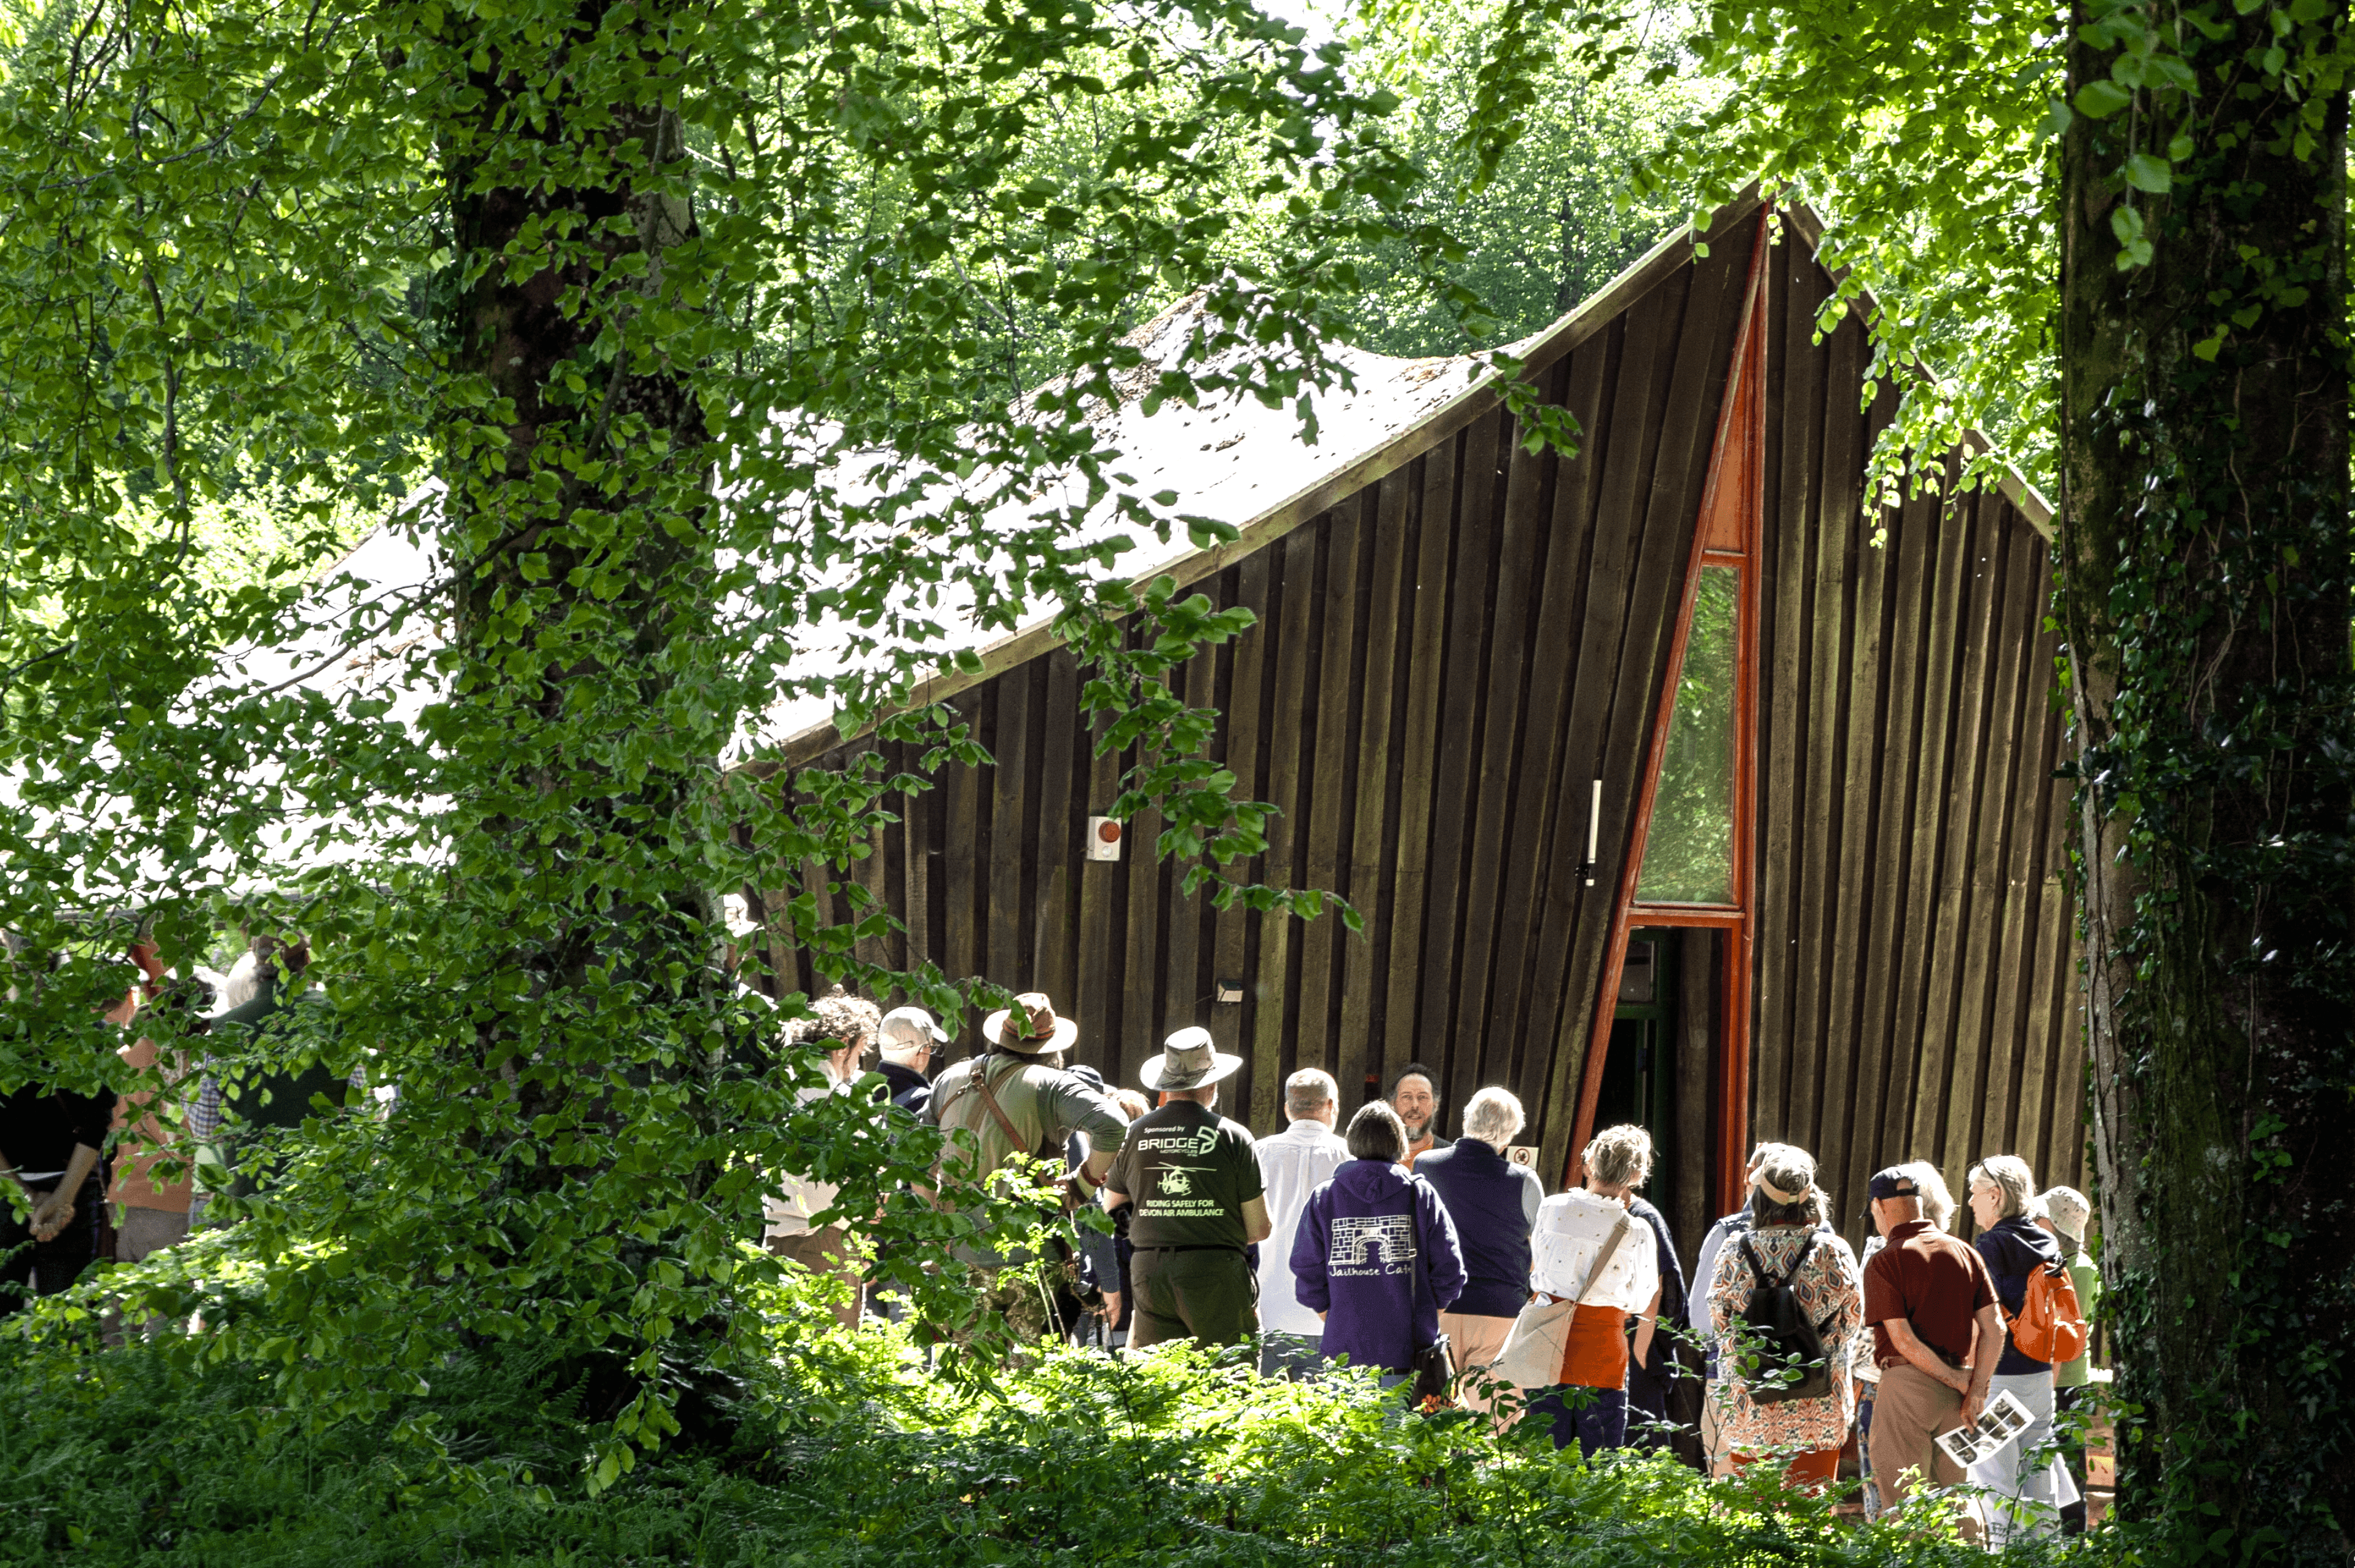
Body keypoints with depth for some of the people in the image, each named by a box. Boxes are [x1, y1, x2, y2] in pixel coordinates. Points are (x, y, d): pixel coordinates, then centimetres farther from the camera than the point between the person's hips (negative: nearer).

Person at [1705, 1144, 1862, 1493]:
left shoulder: (1734, 1253, -3)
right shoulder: (1833, 1251, -6)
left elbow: (1717, 1323, 3)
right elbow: (1851, 1315, 1)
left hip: (1749, 1409, 1)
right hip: (1818, 1410, -1)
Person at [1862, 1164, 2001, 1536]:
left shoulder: (1885, 1262, -7)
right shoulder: (1965, 1254, 8)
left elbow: (1903, 1340, -14)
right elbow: (1994, 1329, 2)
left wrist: (1957, 1380, -7)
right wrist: (1976, 1389, -1)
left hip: (1908, 1383, -5)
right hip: (1958, 1391, 5)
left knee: (1901, 1500, -2)